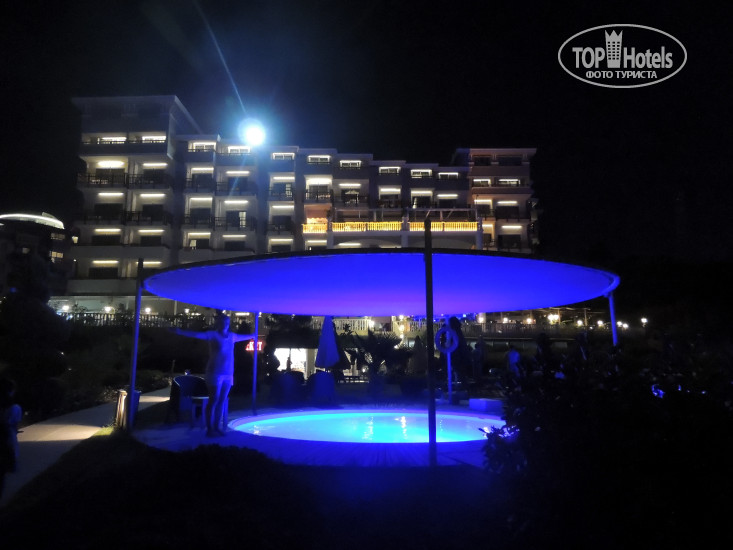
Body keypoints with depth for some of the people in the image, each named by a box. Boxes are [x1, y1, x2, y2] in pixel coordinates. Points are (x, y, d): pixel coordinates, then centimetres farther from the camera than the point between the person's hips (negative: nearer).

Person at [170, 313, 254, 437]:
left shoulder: (232, 336, 13)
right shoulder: (213, 335, -5)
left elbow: (242, 337, 34)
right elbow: (197, 334, -18)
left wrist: (252, 336, 51)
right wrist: (181, 332, -32)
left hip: (228, 374, 6)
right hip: (215, 373, -6)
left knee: (222, 401, 7)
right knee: (214, 400, -6)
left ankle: (216, 427, 14)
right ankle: (209, 429, 0)